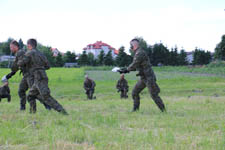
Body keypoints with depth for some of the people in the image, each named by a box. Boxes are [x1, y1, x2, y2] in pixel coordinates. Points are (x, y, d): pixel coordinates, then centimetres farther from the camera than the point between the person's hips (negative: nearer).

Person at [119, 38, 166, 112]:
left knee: (154, 95, -6)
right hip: (143, 78, 10)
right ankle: (135, 109, 12)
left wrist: (126, 69, -3)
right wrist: (125, 70, 13)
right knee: (135, 92, 9)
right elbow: (136, 67, 21)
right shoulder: (137, 53, 15)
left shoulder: (140, 53, -18)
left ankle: (163, 110, 1)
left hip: (149, 78, -10)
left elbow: (133, 65, -20)